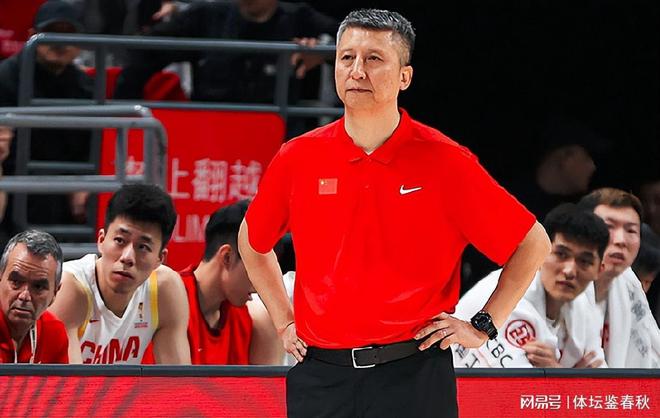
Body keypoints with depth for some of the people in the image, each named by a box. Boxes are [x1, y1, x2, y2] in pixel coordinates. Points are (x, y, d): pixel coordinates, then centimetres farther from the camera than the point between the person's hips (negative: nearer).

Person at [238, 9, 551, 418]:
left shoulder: (445, 162, -2)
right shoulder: (297, 159, 5)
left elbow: (533, 243, 6)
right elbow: (253, 242, 24)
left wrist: (483, 326, 3)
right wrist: (284, 322, 17)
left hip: (414, 379, -2)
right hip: (319, 378, 3)